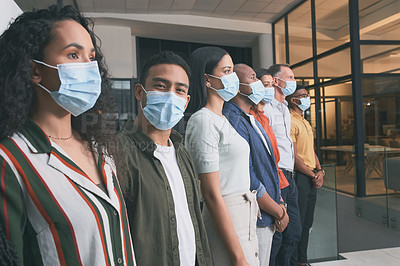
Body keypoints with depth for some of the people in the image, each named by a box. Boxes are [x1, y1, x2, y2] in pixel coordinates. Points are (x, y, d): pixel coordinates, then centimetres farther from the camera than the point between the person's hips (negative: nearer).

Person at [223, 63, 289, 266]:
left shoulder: (251, 120, 12)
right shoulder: (233, 121, -21)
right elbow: (247, 180, -23)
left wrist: (278, 203, 9)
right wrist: (279, 213, -11)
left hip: (267, 218, 9)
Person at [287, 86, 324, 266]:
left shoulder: (306, 123, 18)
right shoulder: (290, 121, -12)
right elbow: (294, 156, -17)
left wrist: (320, 171, 3)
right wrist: (313, 175, -12)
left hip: (312, 179, 9)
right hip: (299, 177, -9)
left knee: (307, 222, 15)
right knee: (297, 223, -1)